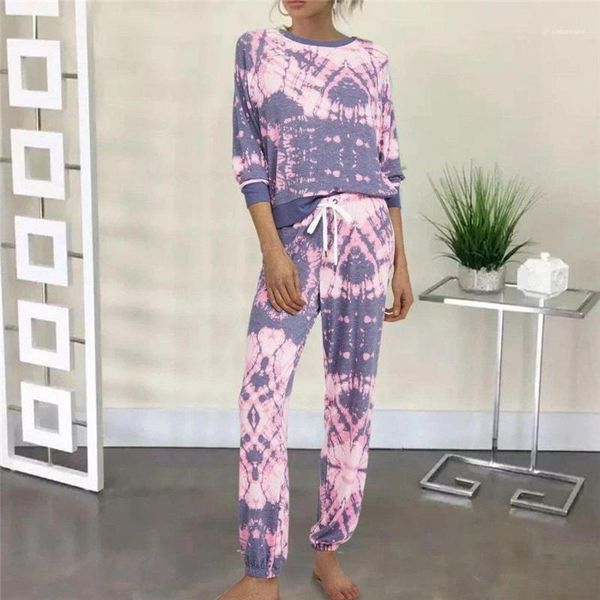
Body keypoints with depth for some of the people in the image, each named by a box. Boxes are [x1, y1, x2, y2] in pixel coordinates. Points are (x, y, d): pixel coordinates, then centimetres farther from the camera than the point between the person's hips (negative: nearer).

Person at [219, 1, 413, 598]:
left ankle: (328, 550, 21)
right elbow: (249, 157, -1)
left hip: (364, 236, 2)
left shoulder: (370, 58, 8)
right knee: (262, 392, -10)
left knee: (352, 395, 5)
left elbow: (388, 165, 9)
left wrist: (401, 263, 6)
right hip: (294, 239, -1)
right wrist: (272, 251, -11)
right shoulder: (256, 48, 6)